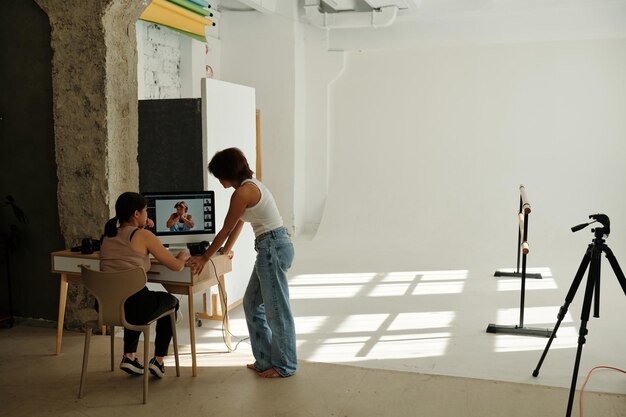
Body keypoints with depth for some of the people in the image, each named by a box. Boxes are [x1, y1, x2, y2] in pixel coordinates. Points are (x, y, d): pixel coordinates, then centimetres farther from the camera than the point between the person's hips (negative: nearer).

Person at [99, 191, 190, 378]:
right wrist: (183, 257, 19)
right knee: (171, 301, 26)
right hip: (133, 305, -6)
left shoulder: (107, 235, 11)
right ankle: (158, 360, 23)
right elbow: (176, 265, -3)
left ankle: (129, 356, 30)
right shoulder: (144, 235, -7)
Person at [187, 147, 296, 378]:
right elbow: (238, 224, 24)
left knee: (276, 309, 1)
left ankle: (285, 365, 14)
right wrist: (226, 250, 30)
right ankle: (265, 360, 24)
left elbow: (225, 230, -9)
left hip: (273, 248, -10)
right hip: (274, 247, 10)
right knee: (252, 303, 16)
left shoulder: (242, 192, -14)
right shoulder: (251, 184, 15)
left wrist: (204, 258, 1)